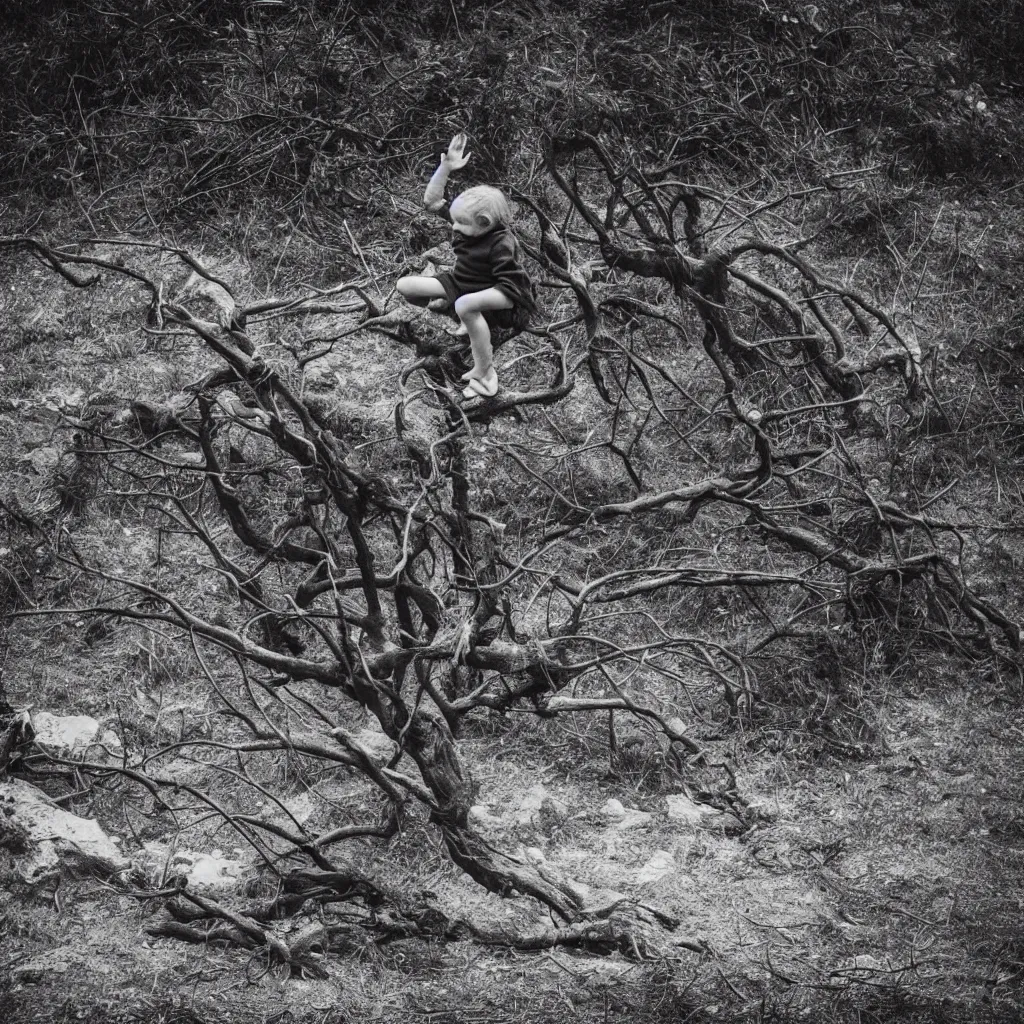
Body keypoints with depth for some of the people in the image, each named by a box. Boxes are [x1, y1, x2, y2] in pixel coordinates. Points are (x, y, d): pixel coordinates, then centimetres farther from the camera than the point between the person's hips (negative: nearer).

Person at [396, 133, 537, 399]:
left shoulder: (501, 245, -28)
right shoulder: (469, 225, -8)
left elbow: (510, 286, -28)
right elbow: (432, 200, -3)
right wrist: (446, 167, -16)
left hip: (493, 294, -8)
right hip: (460, 284, 8)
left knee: (465, 305, -45)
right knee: (405, 286, -1)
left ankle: (484, 372, -34)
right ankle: (464, 317, 4)